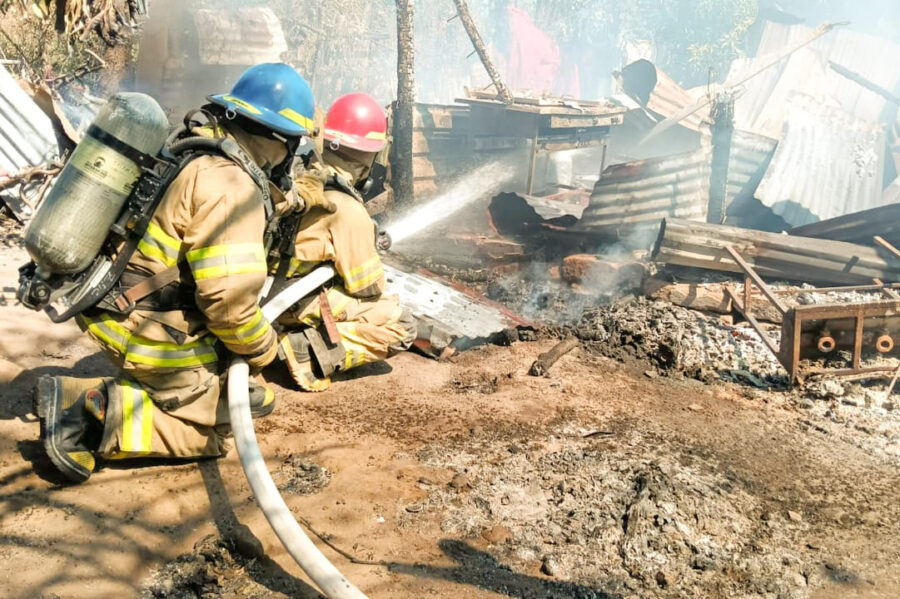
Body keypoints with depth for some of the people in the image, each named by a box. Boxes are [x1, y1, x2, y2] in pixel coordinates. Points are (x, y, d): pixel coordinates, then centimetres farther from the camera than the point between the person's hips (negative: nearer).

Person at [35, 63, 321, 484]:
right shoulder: (230, 186, -23)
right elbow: (228, 294, -28)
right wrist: (262, 349, -9)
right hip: (141, 323, -9)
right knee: (209, 426, 4)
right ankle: (91, 412, -6)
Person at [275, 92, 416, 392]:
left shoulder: (304, 180, 0)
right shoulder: (347, 209, -22)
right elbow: (367, 286, -15)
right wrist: (377, 278, 8)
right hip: (304, 306, -8)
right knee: (402, 327, -5)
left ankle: (302, 336, 9)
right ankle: (311, 349, -15)